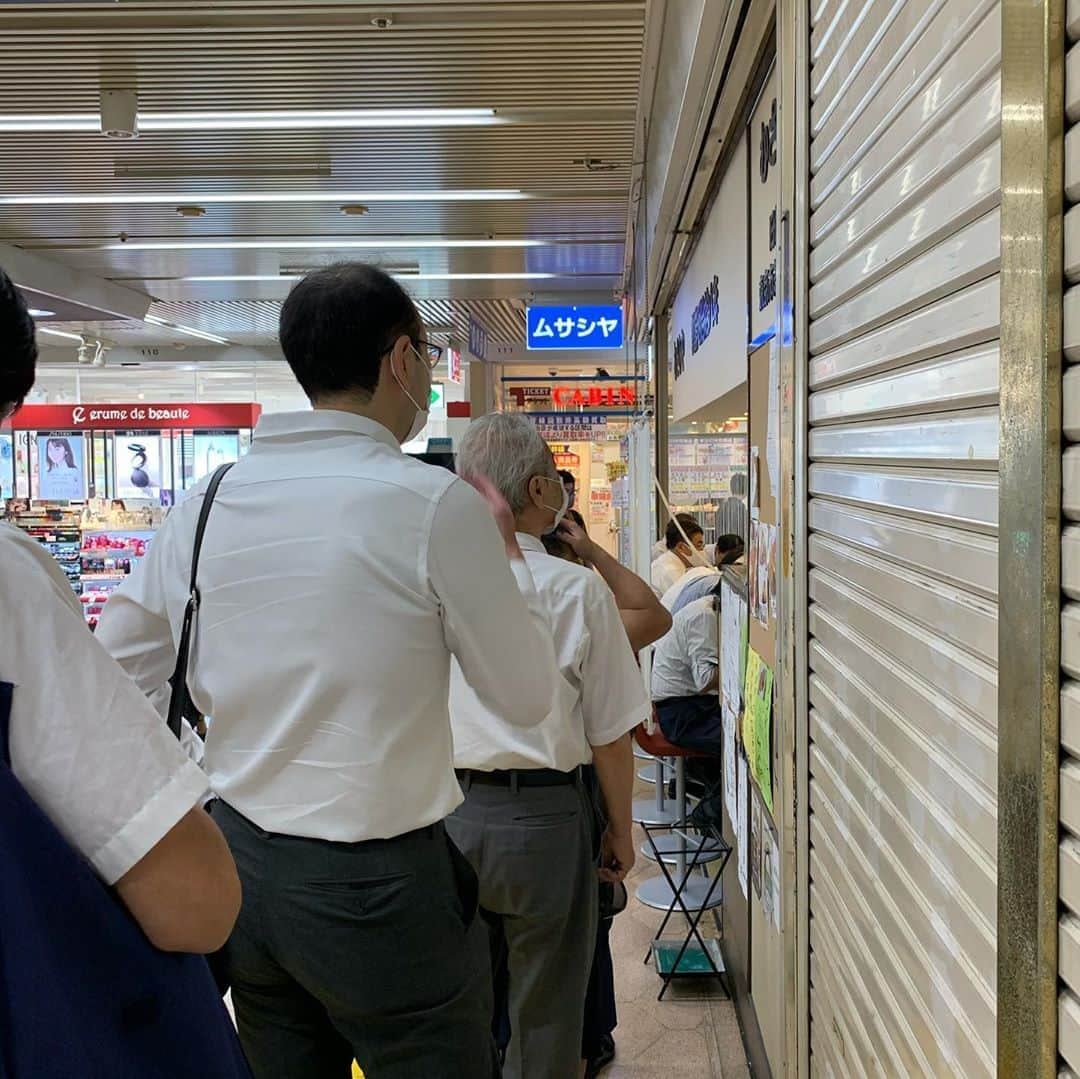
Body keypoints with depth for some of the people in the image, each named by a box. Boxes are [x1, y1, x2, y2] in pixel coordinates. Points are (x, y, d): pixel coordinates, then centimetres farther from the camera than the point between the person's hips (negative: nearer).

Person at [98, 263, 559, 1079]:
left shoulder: (209, 500, 0)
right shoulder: (438, 503, -15)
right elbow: (527, 698, -6)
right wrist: (507, 552, 6)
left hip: (237, 861, 6)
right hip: (377, 887, -5)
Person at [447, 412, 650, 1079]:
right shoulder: (577, 588, -14)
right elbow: (610, 736, -9)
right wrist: (621, 833, 4)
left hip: (448, 811, 4)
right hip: (542, 819, -4)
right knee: (543, 1017, 12)